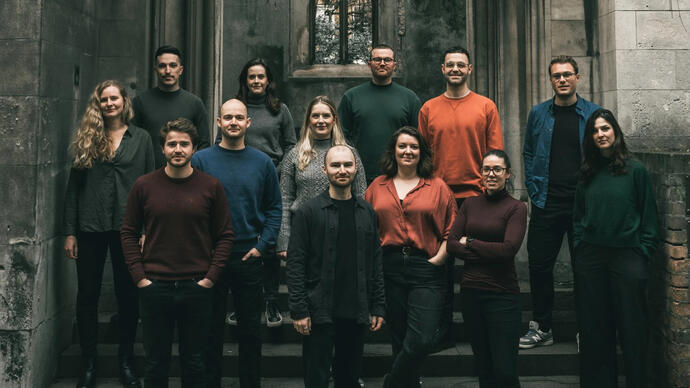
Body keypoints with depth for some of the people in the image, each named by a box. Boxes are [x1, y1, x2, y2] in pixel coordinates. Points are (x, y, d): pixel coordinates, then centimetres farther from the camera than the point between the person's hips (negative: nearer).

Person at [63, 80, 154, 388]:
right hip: (90, 229, 1)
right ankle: (89, 363, 21)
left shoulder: (141, 138, 4)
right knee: (87, 295, 7)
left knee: (127, 294, 7)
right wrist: (69, 232, 1)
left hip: (127, 227, -1)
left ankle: (125, 360, 23)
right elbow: (73, 188, 6)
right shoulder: (86, 139, 6)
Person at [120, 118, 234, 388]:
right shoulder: (144, 186, 1)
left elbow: (225, 235, 2)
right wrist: (139, 276, -3)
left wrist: (211, 277, -5)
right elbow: (128, 232, 6)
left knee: (193, 363, 12)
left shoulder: (210, 186, -1)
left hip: (197, 286, 0)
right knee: (156, 363, 11)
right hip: (154, 286, 1)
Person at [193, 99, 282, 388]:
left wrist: (262, 246, -5)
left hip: (249, 258, 1)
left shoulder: (262, 163, 3)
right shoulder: (200, 160, -1)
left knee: (250, 330, 10)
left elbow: (274, 208, 5)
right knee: (211, 330, 10)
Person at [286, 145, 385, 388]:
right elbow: (295, 264, -7)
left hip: (356, 313, 4)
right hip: (319, 312, -4)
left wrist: (378, 307, 7)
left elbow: (376, 264, 11)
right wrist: (298, 311, -11)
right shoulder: (308, 212, -4)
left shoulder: (367, 213, 9)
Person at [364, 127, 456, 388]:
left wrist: (439, 258, -7)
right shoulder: (377, 187, 12)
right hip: (389, 270, 2)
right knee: (399, 341, 10)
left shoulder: (438, 187, 7)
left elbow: (451, 230, 4)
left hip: (427, 271, -2)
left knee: (421, 341, -9)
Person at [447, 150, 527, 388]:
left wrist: (470, 242, -5)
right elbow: (451, 244, 1)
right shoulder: (469, 205, 10)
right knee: (483, 367, 14)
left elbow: (509, 249, -15)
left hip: (502, 294, -4)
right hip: (470, 291, 4)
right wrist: (489, 253, -10)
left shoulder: (516, 208, -3)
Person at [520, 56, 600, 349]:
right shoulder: (538, 114, 8)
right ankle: (541, 328, 17)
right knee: (539, 265, 3)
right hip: (547, 204, 1)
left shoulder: (594, 114, 4)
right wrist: (535, 191, 3)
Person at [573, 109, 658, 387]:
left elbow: (649, 216, -1)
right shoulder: (587, 173, 9)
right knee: (594, 328, 10)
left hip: (627, 256, -3)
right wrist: (579, 249, 4)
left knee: (632, 328, 4)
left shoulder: (635, 170, -2)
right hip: (590, 257, 4)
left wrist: (644, 253, -5)